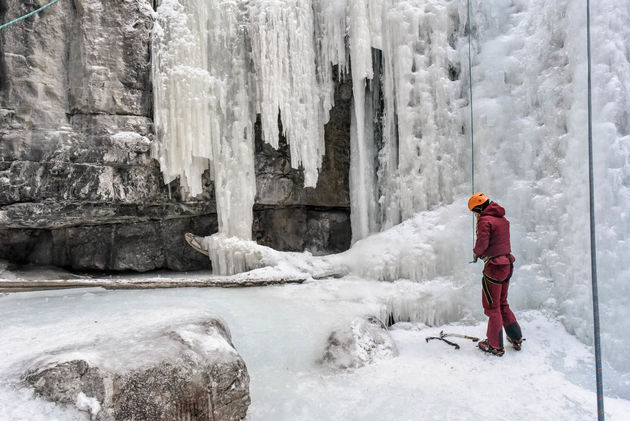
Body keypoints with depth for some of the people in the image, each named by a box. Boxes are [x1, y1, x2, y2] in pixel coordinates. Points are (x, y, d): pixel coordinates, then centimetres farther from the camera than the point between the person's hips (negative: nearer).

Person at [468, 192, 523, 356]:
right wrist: (483, 253, 13)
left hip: (494, 266, -8)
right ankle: (516, 339, 28)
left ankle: (495, 346, 13)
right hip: (507, 263, 9)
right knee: (502, 303, 21)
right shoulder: (503, 219, 12)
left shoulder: (485, 220, -15)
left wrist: (476, 253, -2)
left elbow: (482, 243, -21)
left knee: (492, 306, 3)